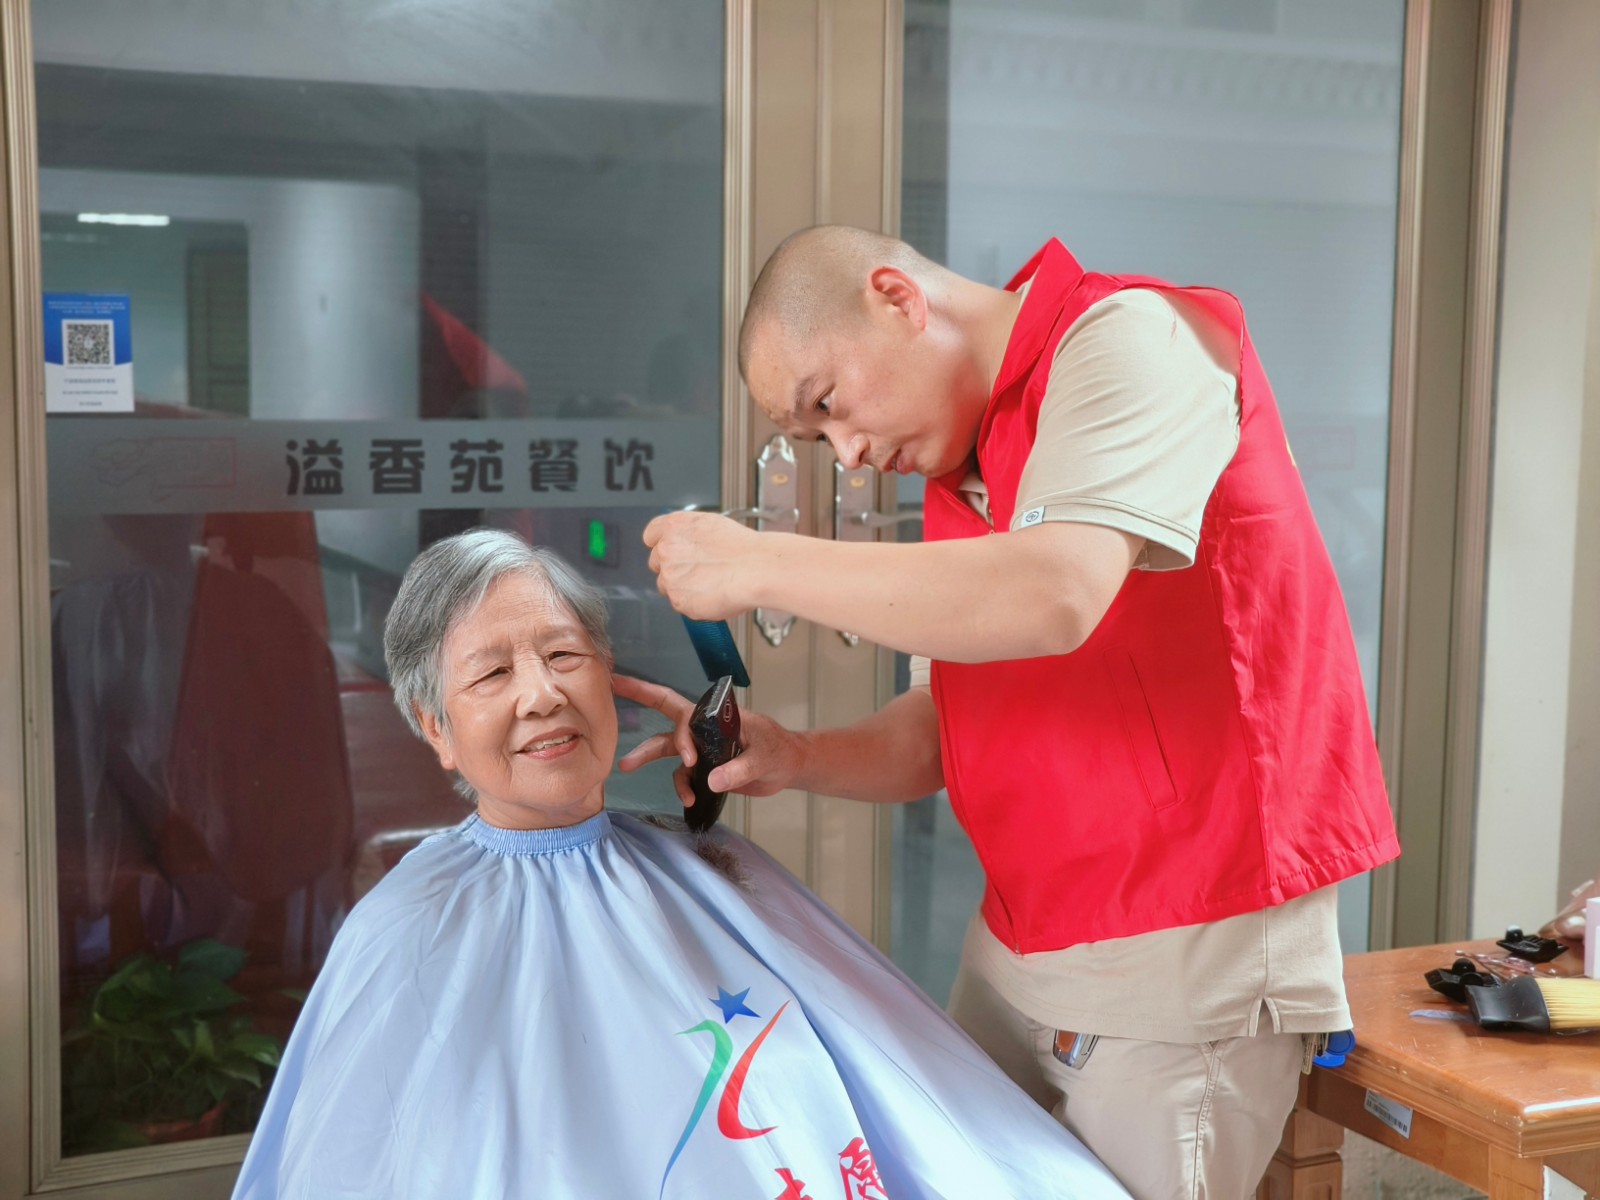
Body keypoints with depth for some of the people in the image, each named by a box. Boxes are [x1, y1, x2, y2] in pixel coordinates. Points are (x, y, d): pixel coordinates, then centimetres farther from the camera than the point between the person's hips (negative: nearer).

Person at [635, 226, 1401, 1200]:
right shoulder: (961, 477, 13)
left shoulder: (1129, 339, -12)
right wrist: (794, 758, -4)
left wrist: (760, 565, -21)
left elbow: (1052, 598, -30)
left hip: (1187, 961, -8)